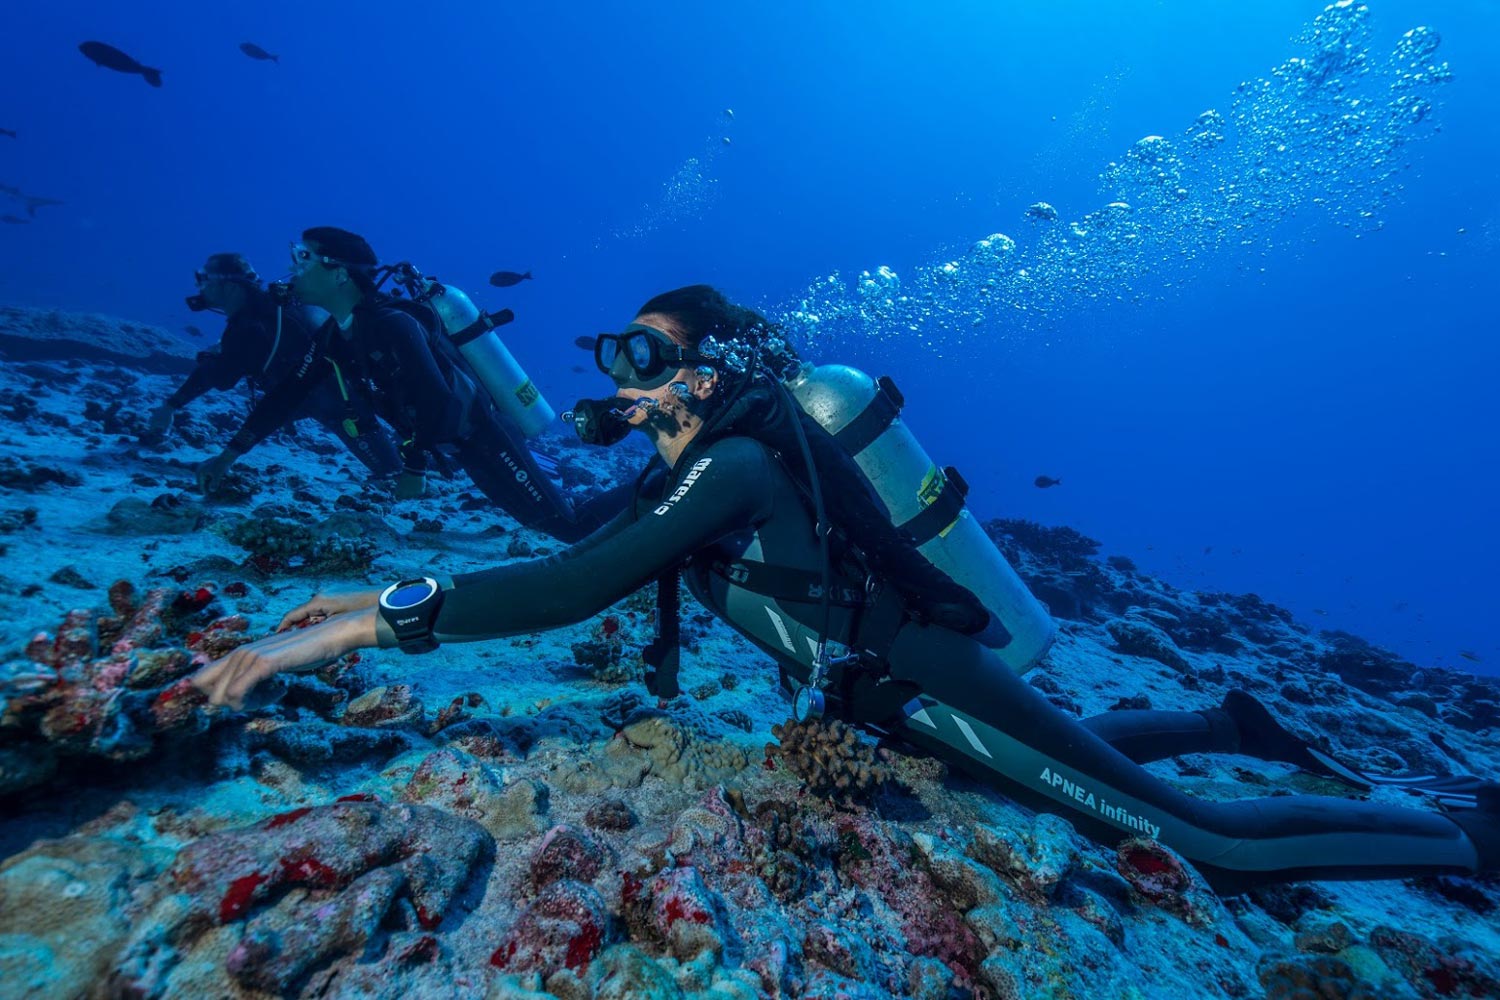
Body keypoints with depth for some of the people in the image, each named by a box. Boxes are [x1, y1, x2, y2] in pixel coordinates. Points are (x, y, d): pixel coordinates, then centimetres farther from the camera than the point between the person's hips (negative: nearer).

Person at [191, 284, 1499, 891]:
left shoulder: (732, 463, -25)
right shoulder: (680, 466, 5)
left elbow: (585, 588, -36)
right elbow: (582, 559, 9)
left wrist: (373, 620, -29)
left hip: (934, 684, -8)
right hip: (897, 689, 9)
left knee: (1208, 842, 5)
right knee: (1093, 744, 33)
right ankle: (1222, 720, 54)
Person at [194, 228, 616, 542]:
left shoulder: (393, 325, -24)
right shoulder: (331, 336, 5)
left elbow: (436, 403, -30)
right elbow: (286, 395, 11)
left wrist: (414, 468, -20)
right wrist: (227, 456, 11)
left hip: (480, 434, -9)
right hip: (447, 443, 9)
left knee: (571, 527, -9)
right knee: (542, 517, 21)